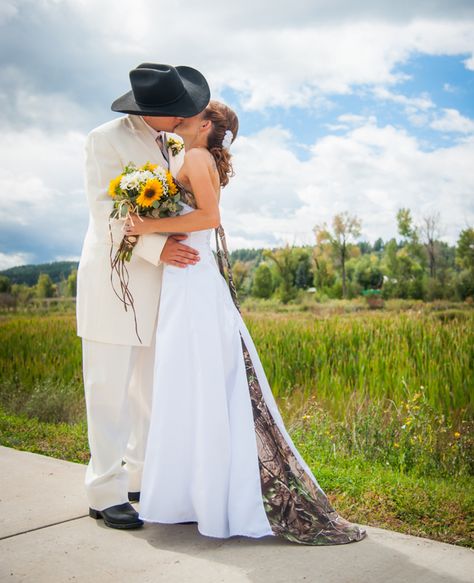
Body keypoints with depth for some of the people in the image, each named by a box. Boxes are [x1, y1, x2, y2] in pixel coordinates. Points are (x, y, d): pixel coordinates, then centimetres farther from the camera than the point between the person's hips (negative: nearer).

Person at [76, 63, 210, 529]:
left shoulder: (174, 146, 13)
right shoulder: (106, 140, -7)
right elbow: (105, 212, -15)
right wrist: (157, 248, -22)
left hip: (158, 285, 7)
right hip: (113, 279, -7)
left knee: (151, 387, 12)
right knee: (109, 391, -2)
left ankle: (142, 477, 25)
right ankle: (106, 494, 6)